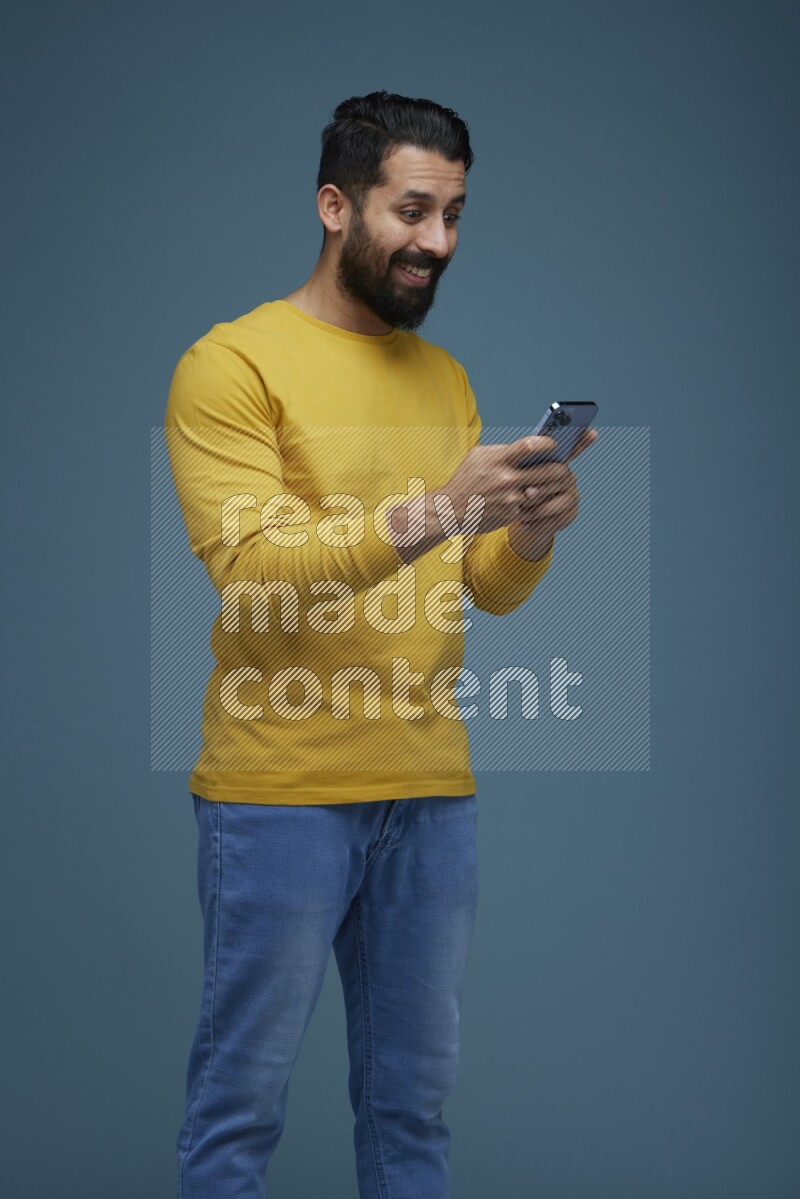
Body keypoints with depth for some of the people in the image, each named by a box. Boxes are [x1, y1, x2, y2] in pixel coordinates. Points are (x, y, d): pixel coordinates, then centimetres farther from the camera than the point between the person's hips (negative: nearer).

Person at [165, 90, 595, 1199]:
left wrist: (532, 530, -10)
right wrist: (428, 514, -25)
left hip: (435, 792, 6)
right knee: (243, 1099, 1)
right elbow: (252, 573, -16)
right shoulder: (232, 364, -5)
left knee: (414, 1103, 11)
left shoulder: (446, 377, 15)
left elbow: (491, 590, 12)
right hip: (280, 795, -6)